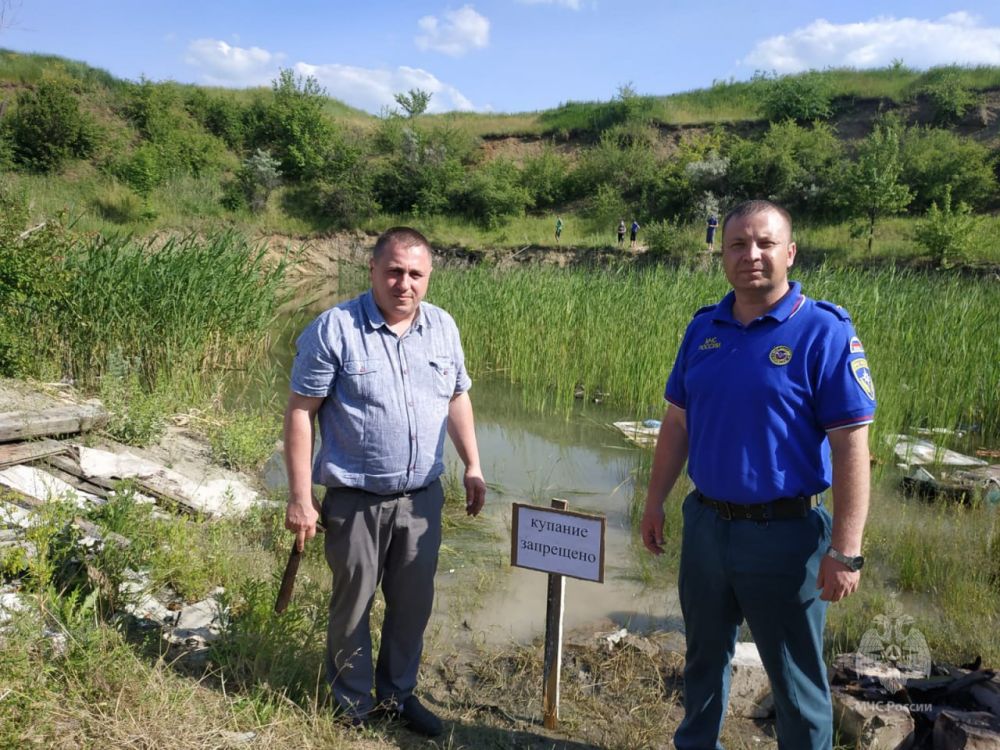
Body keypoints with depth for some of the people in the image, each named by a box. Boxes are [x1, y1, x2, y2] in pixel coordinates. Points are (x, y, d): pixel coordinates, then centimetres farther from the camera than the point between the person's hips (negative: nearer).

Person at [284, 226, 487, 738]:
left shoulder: (443, 327, 3)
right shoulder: (334, 329, -14)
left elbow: (457, 399, 14)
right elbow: (299, 413, -12)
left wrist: (473, 467, 11)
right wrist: (300, 498, -14)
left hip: (422, 498, 5)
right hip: (356, 501, -4)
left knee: (413, 604, 16)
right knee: (352, 607, 11)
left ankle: (398, 695, 37)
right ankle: (353, 708, 31)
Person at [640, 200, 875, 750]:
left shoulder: (824, 332, -14)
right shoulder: (703, 328, 3)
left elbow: (851, 447, -15)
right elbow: (677, 423, 9)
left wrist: (845, 552, -18)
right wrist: (655, 504, 10)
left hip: (785, 532, -5)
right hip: (705, 524, 5)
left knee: (796, 678, 11)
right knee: (704, 654, 23)